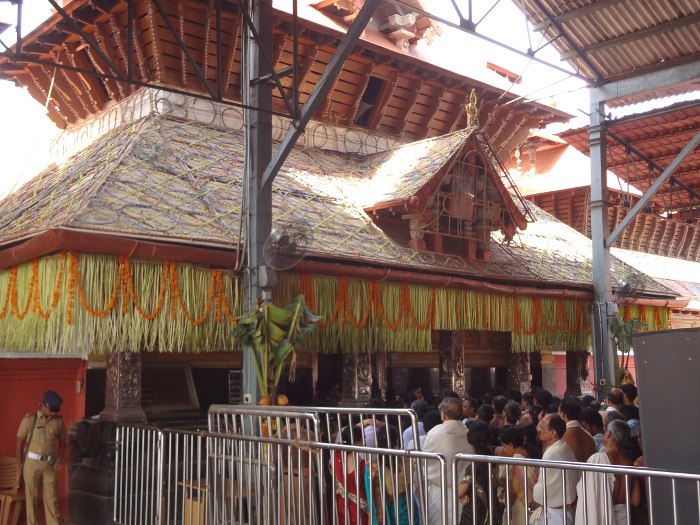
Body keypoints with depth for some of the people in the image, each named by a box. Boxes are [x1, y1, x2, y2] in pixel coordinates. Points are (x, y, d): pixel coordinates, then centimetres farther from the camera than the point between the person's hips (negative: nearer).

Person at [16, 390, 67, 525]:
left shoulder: (58, 421, -1)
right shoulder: (29, 419, -9)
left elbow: (62, 440, 10)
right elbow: (20, 441, -3)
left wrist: (59, 459, 0)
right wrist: (19, 463, -1)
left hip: (50, 464, 2)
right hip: (32, 463, -2)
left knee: (51, 497, 4)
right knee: (32, 497, 6)